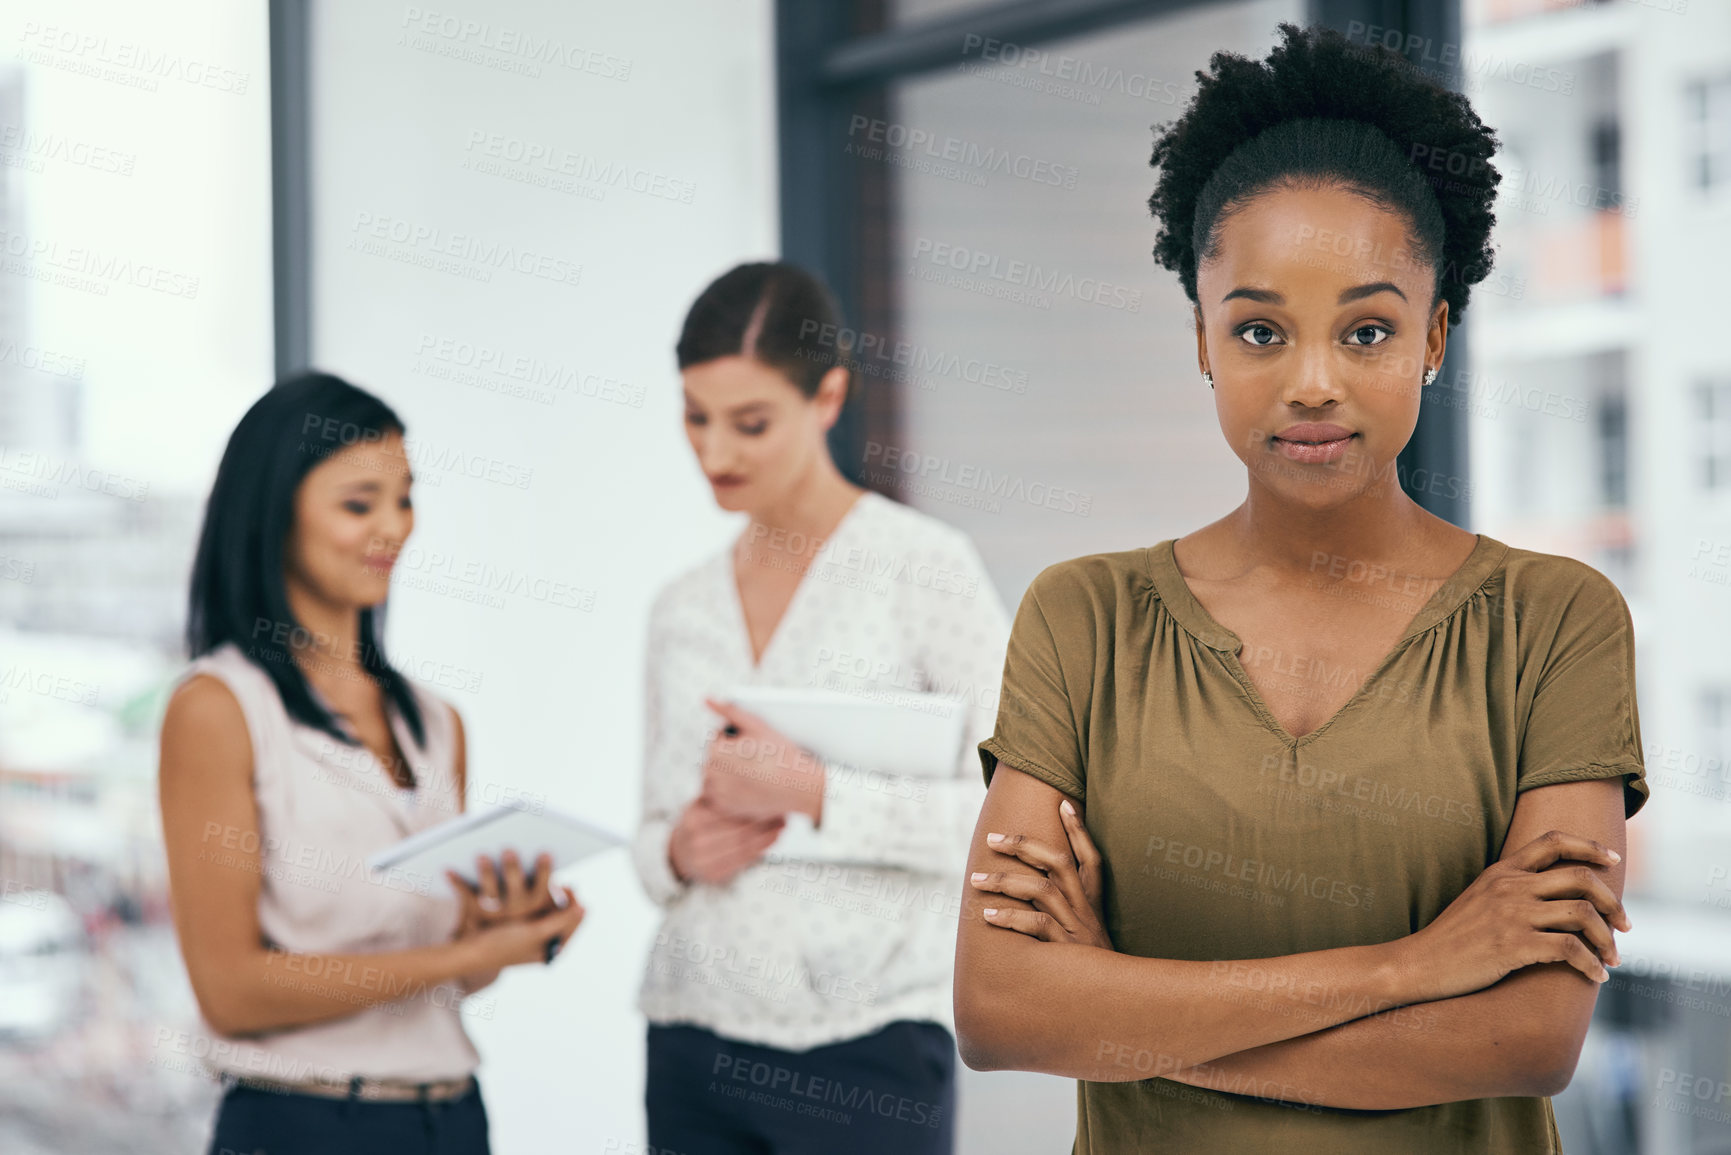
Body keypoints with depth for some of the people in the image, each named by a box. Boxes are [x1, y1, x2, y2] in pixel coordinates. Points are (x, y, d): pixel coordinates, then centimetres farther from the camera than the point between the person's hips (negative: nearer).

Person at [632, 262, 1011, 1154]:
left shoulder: (921, 566, -4)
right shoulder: (681, 609, 12)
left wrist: (812, 793, -16)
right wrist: (679, 852, -3)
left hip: (865, 1049, -5)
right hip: (693, 1051, 5)